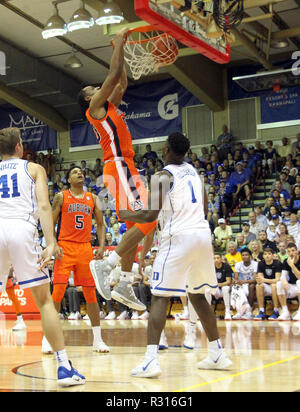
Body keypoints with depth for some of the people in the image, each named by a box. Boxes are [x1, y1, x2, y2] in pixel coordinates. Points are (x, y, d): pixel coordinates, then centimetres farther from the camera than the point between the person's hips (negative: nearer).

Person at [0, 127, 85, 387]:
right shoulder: (34, 168, 17)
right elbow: (44, 206, 0)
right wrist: (51, 244, -8)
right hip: (22, 228, -2)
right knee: (44, 300, 5)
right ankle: (64, 367, 2)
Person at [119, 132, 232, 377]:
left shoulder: (163, 176, -6)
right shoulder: (193, 172, 16)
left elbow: (151, 215, -14)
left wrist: (127, 216, 4)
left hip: (179, 237, -7)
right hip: (203, 233, 7)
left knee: (160, 297, -5)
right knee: (197, 295, 19)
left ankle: (151, 360, -15)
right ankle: (218, 354, 23)